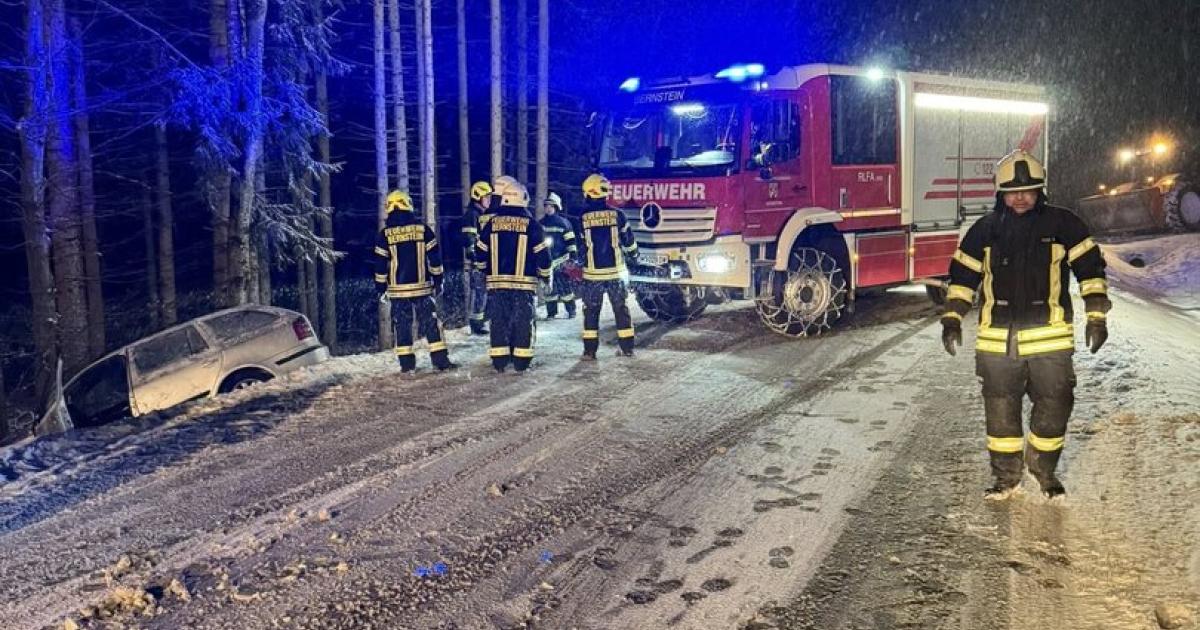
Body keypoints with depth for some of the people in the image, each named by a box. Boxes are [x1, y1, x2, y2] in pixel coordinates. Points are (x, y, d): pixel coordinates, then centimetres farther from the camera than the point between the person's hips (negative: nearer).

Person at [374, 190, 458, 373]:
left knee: (402, 325, 8)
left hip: (397, 289, 1)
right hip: (422, 286, 0)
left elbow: (380, 264, 1)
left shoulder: (385, 234, -1)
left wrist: (381, 288, 10)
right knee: (431, 323, 2)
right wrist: (438, 280, 10)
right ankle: (440, 359, -3)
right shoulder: (422, 228, -1)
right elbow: (434, 257, 1)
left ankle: (406, 362, 8)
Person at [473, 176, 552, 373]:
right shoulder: (531, 224, -5)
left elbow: (480, 253, 7)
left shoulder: (492, 224, 1)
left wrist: (486, 272, 25)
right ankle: (521, 360, 5)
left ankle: (499, 360, 10)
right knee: (523, 320, 5)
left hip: (496, 282, 2)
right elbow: (542, 254, -3)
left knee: (499, 319, 9)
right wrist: (545, 274, 14)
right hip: (523, 282, -2)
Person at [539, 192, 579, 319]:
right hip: (546, 260, 4)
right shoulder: (541, 224, 11)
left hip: (561, 259, -4)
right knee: (549, 287, 5)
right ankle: (551, 312, 12)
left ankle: (571, 311, 4)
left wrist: (572, 257, -9)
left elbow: (571, 241, -3)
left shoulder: (563, 223, -2)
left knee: (566, 286, -5)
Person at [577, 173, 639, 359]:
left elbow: (578, 247, 1)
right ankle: (627, 348, 15)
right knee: (621, 309, 12)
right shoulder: (617, 215, -4)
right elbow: (629, 241, 7)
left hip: (592, 274, -1)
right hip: (615, 272, 1)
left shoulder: (583, 219, -6)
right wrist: (633, 255, 26)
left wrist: (578, 263, 20)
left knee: (591, 311, 7)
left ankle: (590, 350, 5)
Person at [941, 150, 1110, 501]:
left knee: (1053, 408, 6)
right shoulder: (985, 230, 6)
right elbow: (962, 274, 10)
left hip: (1049, 338, -1)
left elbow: (1090, 267, 4)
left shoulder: (1062, 224, 1)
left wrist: (1096, 317, -1)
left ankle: (1044, 469, 28)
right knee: (1000, 411, 7)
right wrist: (952, 320, 4)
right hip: (997, 340, 1)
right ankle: (1006, 476, 22)